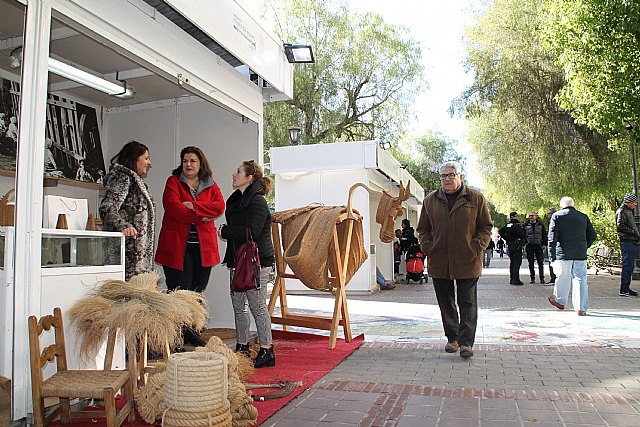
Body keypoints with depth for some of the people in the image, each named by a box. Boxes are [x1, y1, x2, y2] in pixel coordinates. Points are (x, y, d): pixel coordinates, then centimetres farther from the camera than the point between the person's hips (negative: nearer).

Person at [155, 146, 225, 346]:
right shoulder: (173, 182, 3)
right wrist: (201, 217, -13)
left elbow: (220, 206, -5)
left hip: (203, 247, 4)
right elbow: (173, 207, -13)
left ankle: (191, 332, 25)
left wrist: (194, 206, -15)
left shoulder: (211, 186, 13)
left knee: (197, 291, 11)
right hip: (177, 245, -4)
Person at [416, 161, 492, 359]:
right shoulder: (430, 201, 9)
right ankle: (452, 338, 24)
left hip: (468, 262, -3)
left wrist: (476, 247, -6)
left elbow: (486, 227, 6)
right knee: (446, 303, 11)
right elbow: (423, 229, 14)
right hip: (439, 262, 3)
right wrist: (428, 248, 0)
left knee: (467, 303, 0)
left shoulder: (475, 198, 3)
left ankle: (466, 342, 4)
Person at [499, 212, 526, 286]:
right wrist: (523, 240, -8)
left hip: (509, 246, 7)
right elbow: (521, 234, -25)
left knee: (512, 262, 14)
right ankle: (516, 280, -11)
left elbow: (500, 231, 14)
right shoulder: (517, 225, -13)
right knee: (517, 262, -6)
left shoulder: (507, 226, 9)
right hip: (517, 246, -7)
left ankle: (511, 279, 18)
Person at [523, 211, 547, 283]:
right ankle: (532, 278, 10)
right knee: (531, 263, 3)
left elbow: (544, 234, 12)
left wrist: (544, 243, 4)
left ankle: (541, 278, 1)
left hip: (538, 246, 0)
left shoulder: (540, 224, 7)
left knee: (541, 262, -4)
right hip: (529, 246, 0)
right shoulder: (525, 225, 5)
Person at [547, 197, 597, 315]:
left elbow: (552, 238, -4)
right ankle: (581, 308, 0)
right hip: (581, 255, 3)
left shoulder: (557, 216, 0)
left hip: (563, 254, -2)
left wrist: (552, 255, -1)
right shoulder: (583, 216, 11)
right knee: (580, 279, 3)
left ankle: (560, 301, 28)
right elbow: (592, 236, 13)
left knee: (563, 278, 11)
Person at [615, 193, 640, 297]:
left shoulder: (629, 211, 20)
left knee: (630, 266, 12)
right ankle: (623, 290, -5)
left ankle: (626, 288, 19)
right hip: (627, 242, -10)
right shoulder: (621, 211, -10)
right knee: (627, 266, -9)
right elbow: (620, 226, -21)